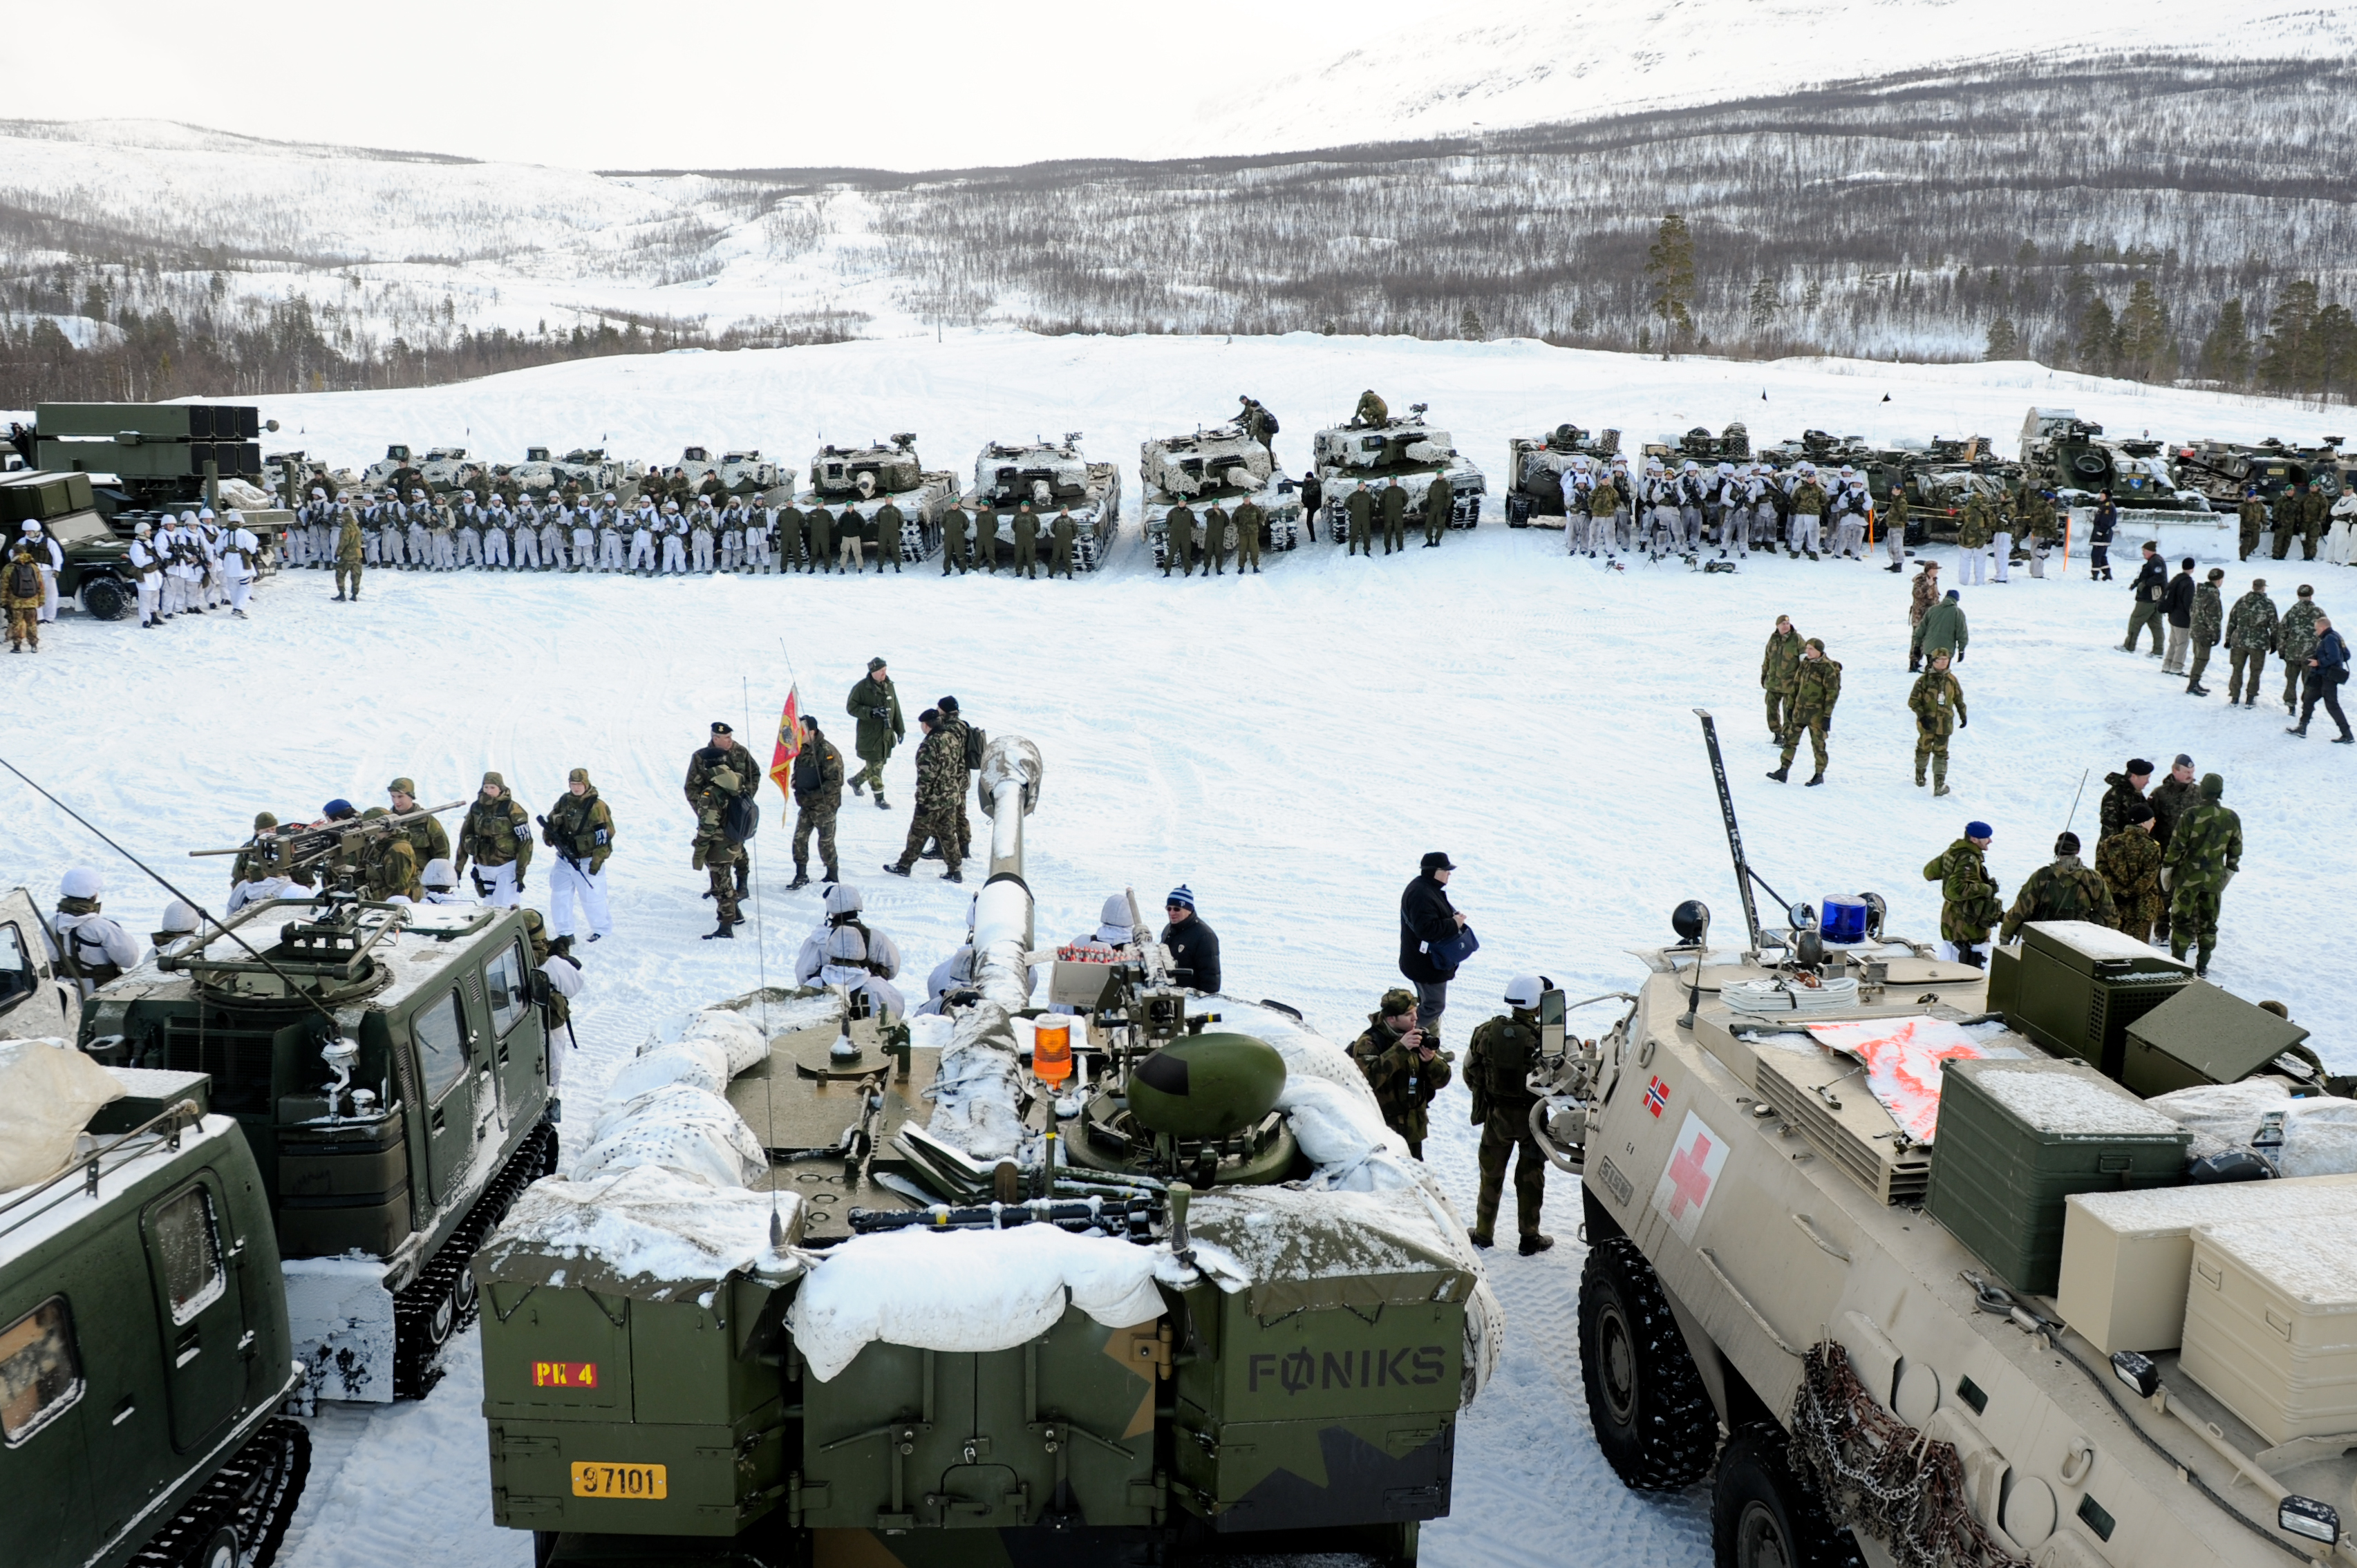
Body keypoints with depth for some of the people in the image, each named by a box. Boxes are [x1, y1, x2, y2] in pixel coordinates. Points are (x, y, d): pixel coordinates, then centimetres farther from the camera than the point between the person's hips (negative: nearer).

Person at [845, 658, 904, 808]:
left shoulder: (889, 686, 6)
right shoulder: (861, 687, -12)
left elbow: (896, 709, 13)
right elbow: (851, 707, -10)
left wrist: (900, 729, 14)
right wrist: (871, 712, -22)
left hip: (887, 735, 6)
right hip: (869, 735, -6)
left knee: (878, 765, 15)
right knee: (875, 767, -4)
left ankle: (856, 781, 40)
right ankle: (879, 798, 7)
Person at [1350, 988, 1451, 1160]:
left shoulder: (1420, 1038, 4)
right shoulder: (1369, 1043, -13)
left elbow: (1442, 1080, 2)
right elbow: (1369, 1078, -30)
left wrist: (1432, 1060, -19)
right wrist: (1400, 1049, -31)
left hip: (1413, 1130, 6)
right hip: (1381, 1130, -6)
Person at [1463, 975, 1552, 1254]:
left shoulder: (1486, 1032, -13)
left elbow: (1470, 1073, -3)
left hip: (1496, 1114, 2)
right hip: (1532, 1116, -2)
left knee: (1491, 1174, 18)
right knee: (1530, 1177, 14)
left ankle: (1484, 1233, 29)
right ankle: (1530, 1238, 23)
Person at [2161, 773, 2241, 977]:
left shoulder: (2191, 814, -16)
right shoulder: (2232, 818, -2)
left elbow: (2177, 845, -12)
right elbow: (2235, 851, 7)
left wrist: (2166, 869, -1)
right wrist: (2229, 872, 20)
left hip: (2188, 876, -4)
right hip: (2215, 878, 4)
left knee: (2181, 920, 5)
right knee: (2208, 922, 14)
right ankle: (2203, 965, 19)